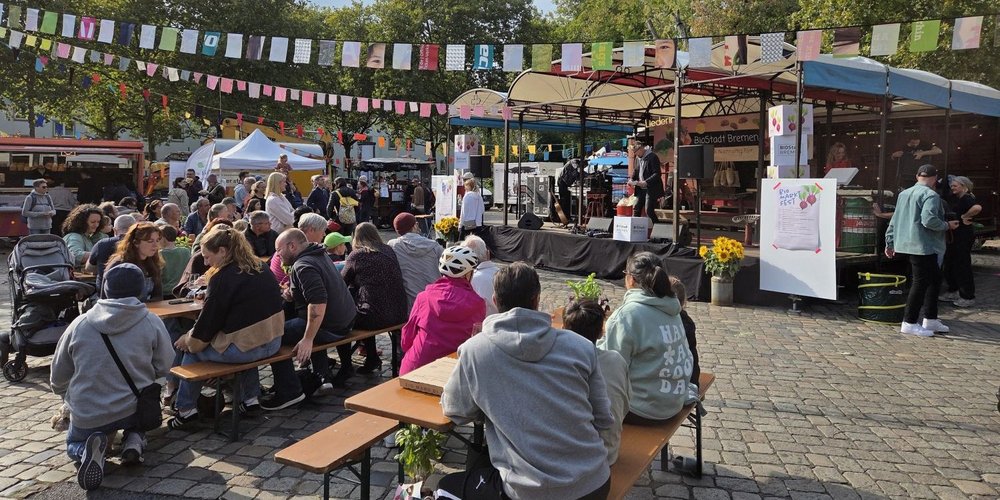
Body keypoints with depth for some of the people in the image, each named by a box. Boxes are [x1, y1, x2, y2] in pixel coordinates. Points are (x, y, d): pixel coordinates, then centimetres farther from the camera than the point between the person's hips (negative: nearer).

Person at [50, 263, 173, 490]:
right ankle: (134, 440, 4)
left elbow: (58, 378, 7)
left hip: (87, 416, 0)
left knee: (73, 444, 31)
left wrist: (72, 400, 29)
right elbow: (164, 368, -3)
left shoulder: (79, 324, -4)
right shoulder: (152, 322, -10)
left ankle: (88, 448, -7)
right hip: (136, 409, 0)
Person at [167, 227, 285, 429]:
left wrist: (188, 340, 8)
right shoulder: (262, 269, 9)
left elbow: (208, 321, -9)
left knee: (192, 349, 14)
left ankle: (187, 411, 21)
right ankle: (251, 399, 30)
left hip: (244, 348, -7)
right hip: (273, 342, 7)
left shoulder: (223, 277, -13)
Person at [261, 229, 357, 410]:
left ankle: (290, 392, -1)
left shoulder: (303, 266, -17)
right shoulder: (320, 255, 14)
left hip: (330, 327, -10)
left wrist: (308, 339, -28)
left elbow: (318, 303, -30)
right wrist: (293, 294, 11)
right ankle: (322, 376, 30)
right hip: (346, 319, 10)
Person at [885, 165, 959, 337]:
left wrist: (890, 242, 21)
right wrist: (947, 225, -7)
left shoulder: (904, 194, 14)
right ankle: (909, 323, 2)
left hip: (906, 245, 9)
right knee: (921, 282, -3)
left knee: (934, 279, 18)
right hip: (923, 247, -9)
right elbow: (929, 220, -25)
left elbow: (894, 221, 17)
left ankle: (930, 320, 23)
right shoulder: (930, 195, -12)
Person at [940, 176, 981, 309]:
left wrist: (965, 217, -23)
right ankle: (953, 292, 27)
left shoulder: (967, 199, -15)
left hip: (964, 237, -10)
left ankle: (968, 297, 4)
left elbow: (977, 208, -35)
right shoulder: (959, 199, 15)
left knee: (962, 266, -4)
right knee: (949, 264, 16)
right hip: (956, 237, 10)